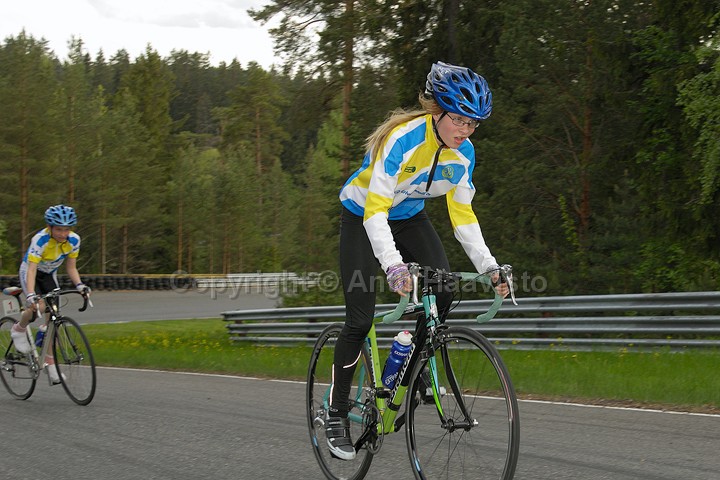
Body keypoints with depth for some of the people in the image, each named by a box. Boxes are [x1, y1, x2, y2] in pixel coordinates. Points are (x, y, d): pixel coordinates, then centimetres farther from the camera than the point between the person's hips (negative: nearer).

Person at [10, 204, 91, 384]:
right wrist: (31, 295, -51)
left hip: (50, 275, 4)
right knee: (38, 307, -30)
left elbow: (71, 267, -9)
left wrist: (79, 285, -27)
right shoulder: (40, 240, -34)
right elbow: (31, 270, -38)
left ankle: (50, 362, 4)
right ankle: (19, 330, 2)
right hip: (30, 272, -4)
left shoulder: (74, 240, -19)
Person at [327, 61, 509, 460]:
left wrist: (489, 266, -18)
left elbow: (462, 214, -7)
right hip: (362, 216, -5)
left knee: (443, 290, -20)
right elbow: (375, 211, -38)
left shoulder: (463, 153, -15)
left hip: (409, 217, 5)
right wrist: (393, 266, -52)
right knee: (360, 319, -11)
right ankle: (336, 414, 3)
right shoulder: (403, 139, -33)